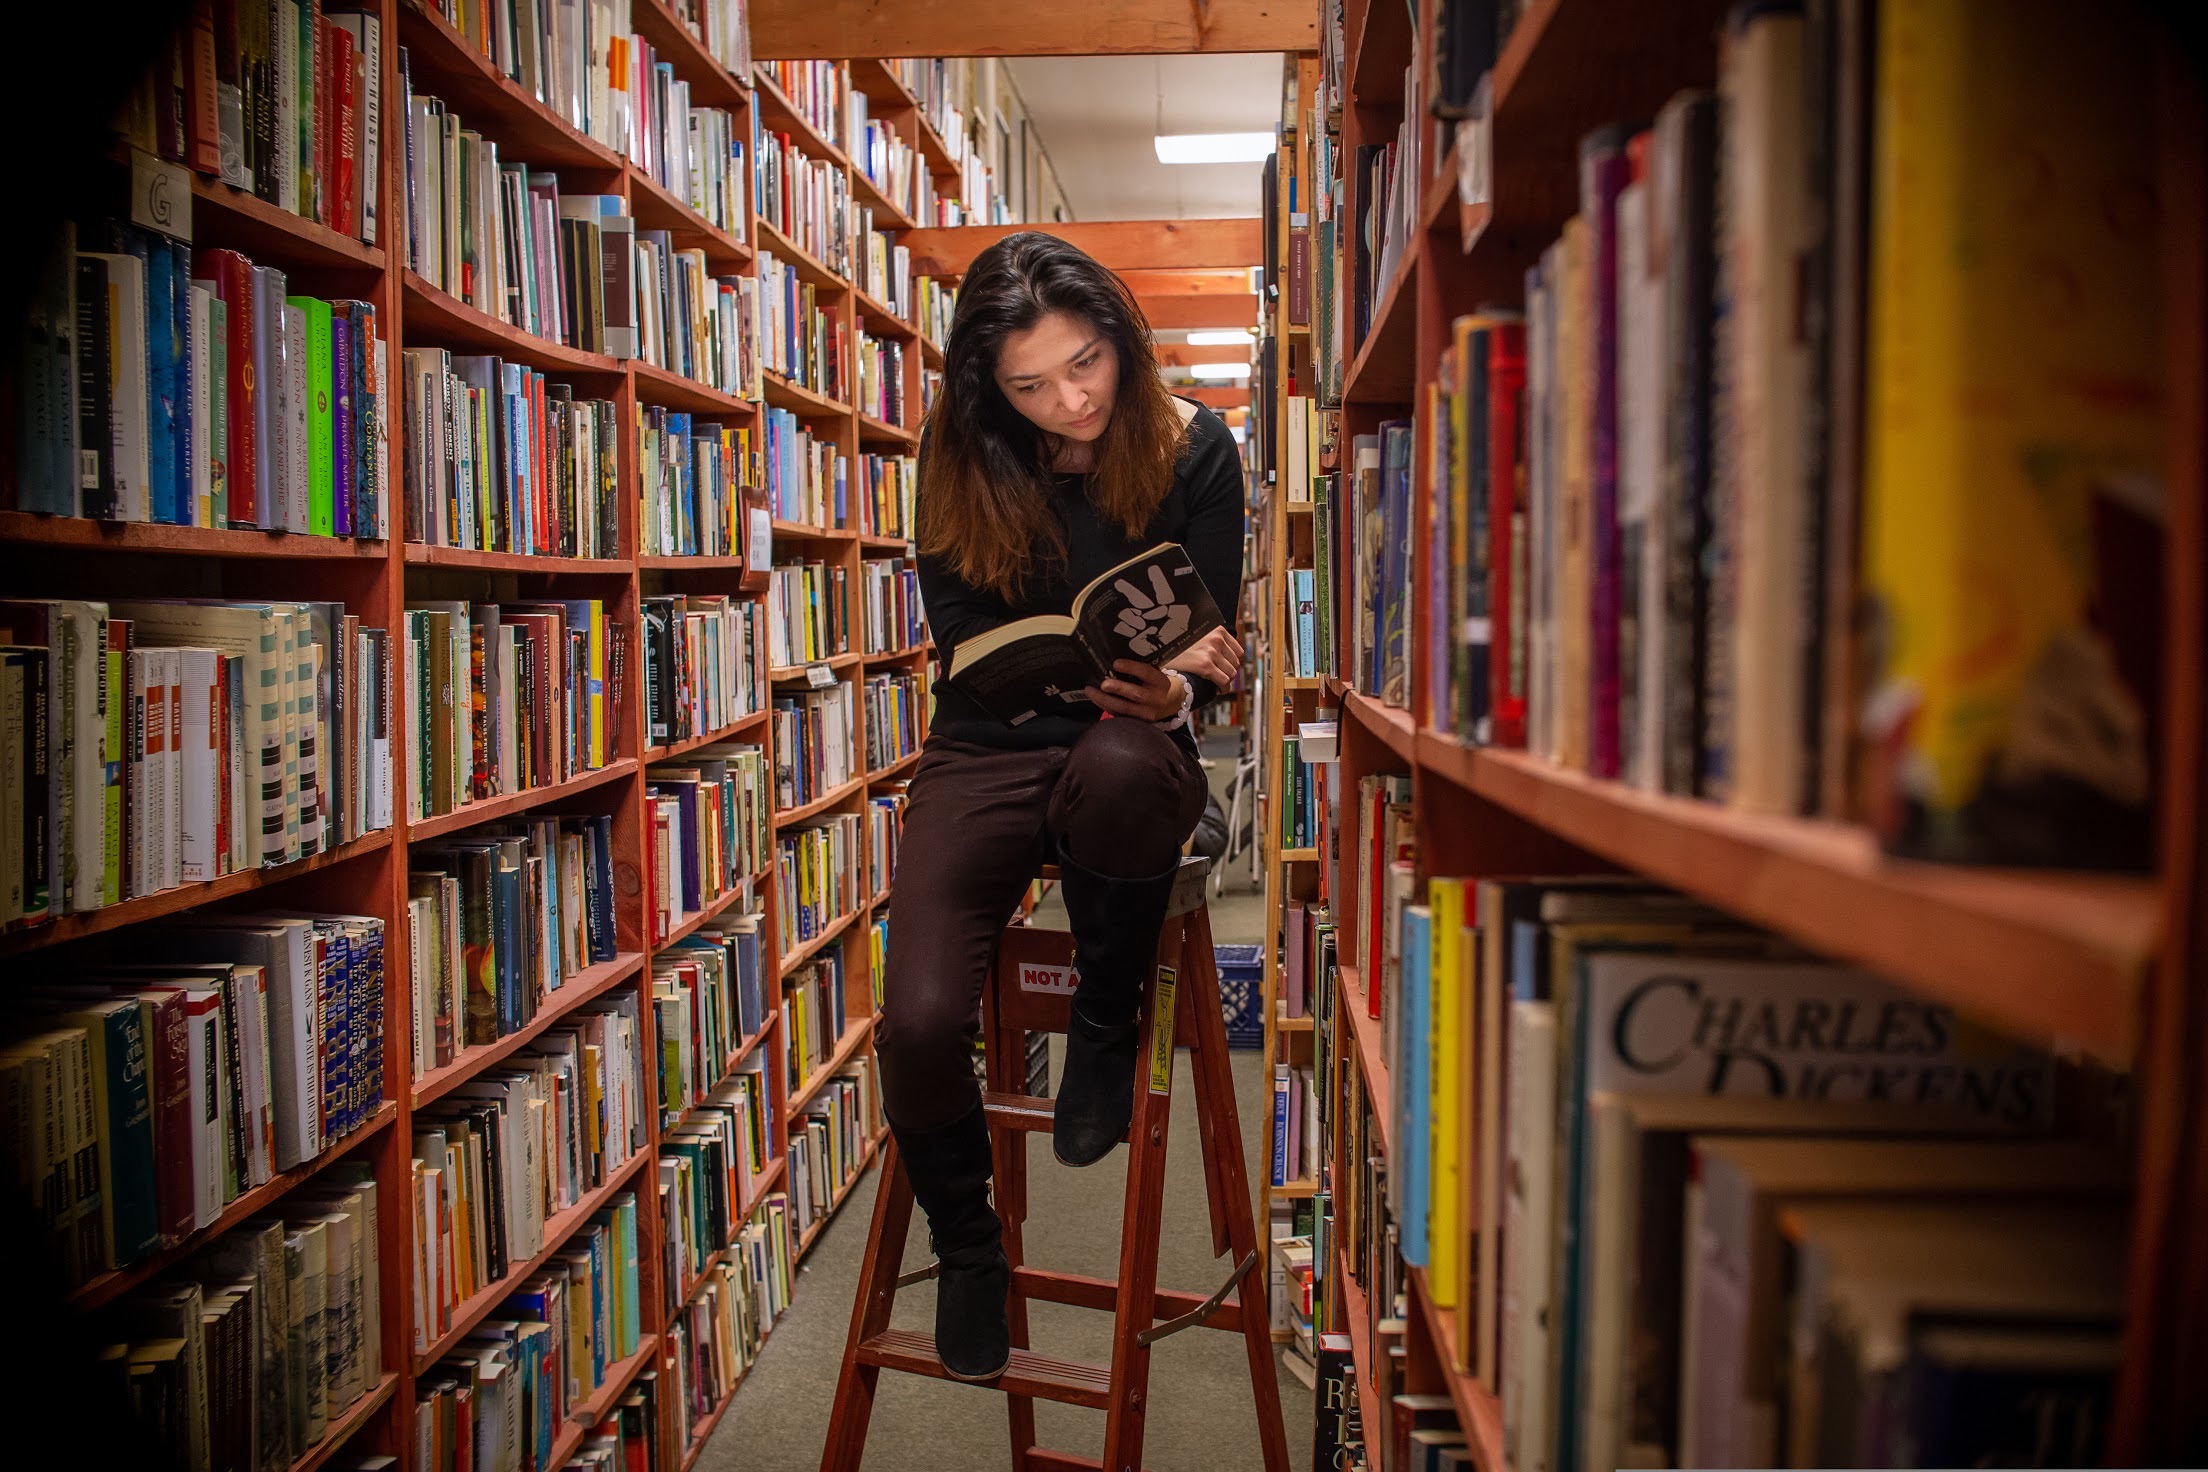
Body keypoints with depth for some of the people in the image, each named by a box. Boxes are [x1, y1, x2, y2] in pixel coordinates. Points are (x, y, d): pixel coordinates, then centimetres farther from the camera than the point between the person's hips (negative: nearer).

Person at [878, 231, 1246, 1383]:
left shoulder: (1195, 451, -3)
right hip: (985, 752, 2)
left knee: (1117, 765, -42)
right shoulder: (962, 458, 0)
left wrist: (1170, 694, -26)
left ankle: (1107, 1019, -10)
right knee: (918, 1020, -20)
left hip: (1124, 748, -1)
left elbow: (1207, 645, -1)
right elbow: (962, 640, -2)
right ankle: (964, 1246, 14)